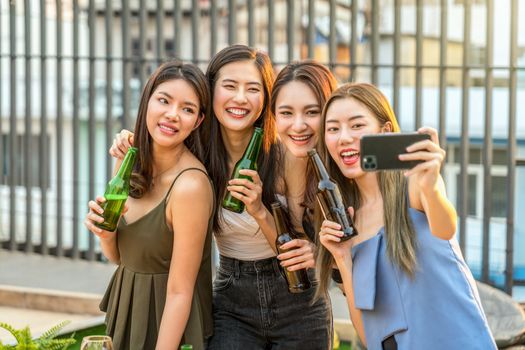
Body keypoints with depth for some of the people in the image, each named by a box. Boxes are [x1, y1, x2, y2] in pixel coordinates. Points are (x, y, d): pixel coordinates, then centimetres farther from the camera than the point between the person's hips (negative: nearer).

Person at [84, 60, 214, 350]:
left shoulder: (190, 185, -26)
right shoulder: (132, 164, -4)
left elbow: (180, 293, -23)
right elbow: (118, 257, 6)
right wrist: (105, 234, -15)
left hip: (170, 326, -7)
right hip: (126, 314, 7)